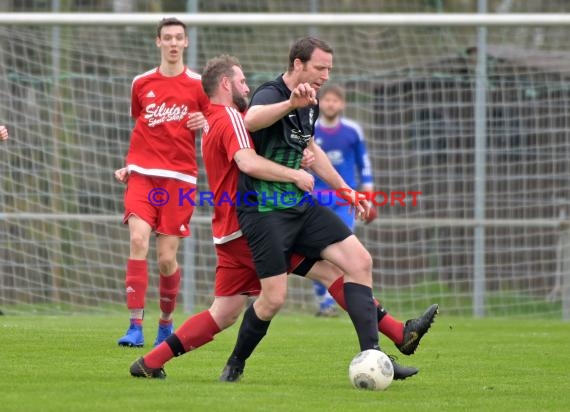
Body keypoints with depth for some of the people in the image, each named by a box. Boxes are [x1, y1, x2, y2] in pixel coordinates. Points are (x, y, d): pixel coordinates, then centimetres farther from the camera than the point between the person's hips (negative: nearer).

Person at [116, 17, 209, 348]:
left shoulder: (198, 84, 3)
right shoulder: (142, 83, 10)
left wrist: (205, 125, -13)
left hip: (180, 177, -1)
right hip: (143, 173, 1)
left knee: (167, 257, -3)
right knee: (138, 239, -19)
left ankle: (166, 322, 21)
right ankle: (136, 326, -20)